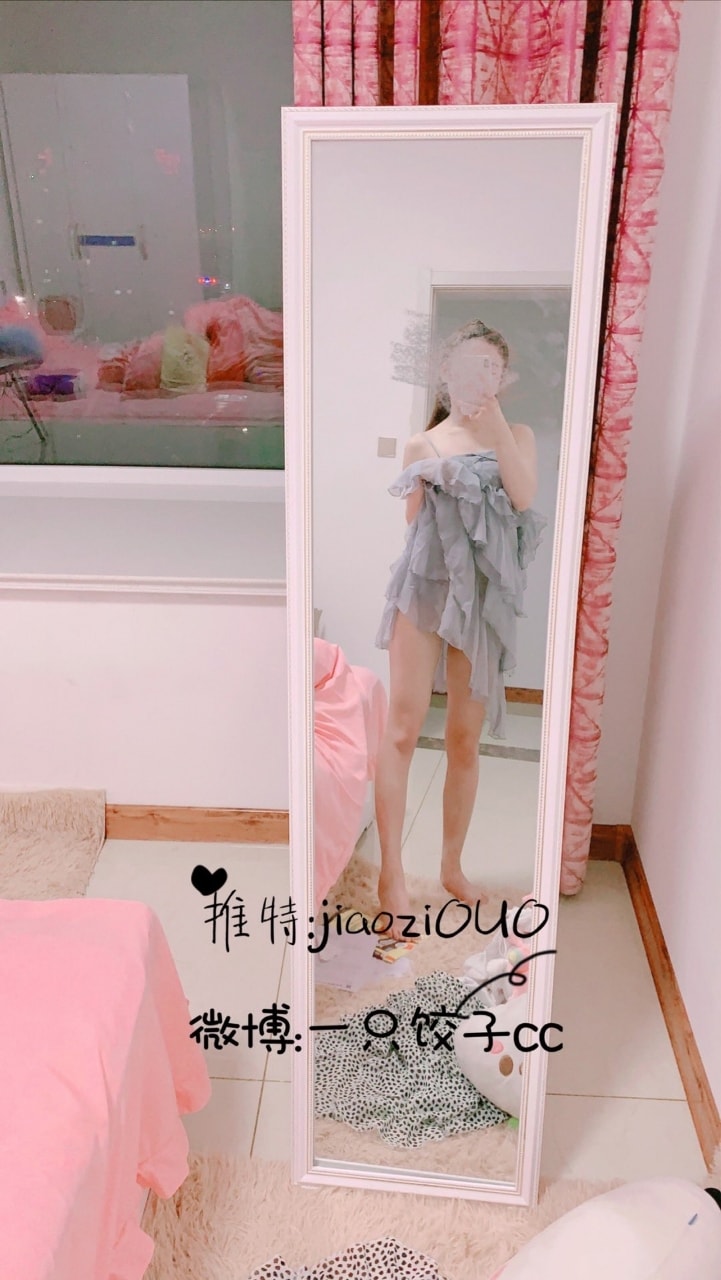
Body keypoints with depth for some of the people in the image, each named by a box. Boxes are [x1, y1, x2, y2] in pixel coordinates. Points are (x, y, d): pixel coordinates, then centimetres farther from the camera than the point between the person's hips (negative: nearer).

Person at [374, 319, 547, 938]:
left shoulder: (517, 435, 10)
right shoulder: (421, 444, 10)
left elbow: (524, 497, -10)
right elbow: (412, 520, 10)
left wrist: (491, 414, -13)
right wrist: (427, 481, -9)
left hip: (484, 596, 1)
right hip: (424, 586, 0)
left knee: (465, 738, 7)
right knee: (403, 730, -10)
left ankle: (452, 866, 22)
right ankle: (392, 874, -1)